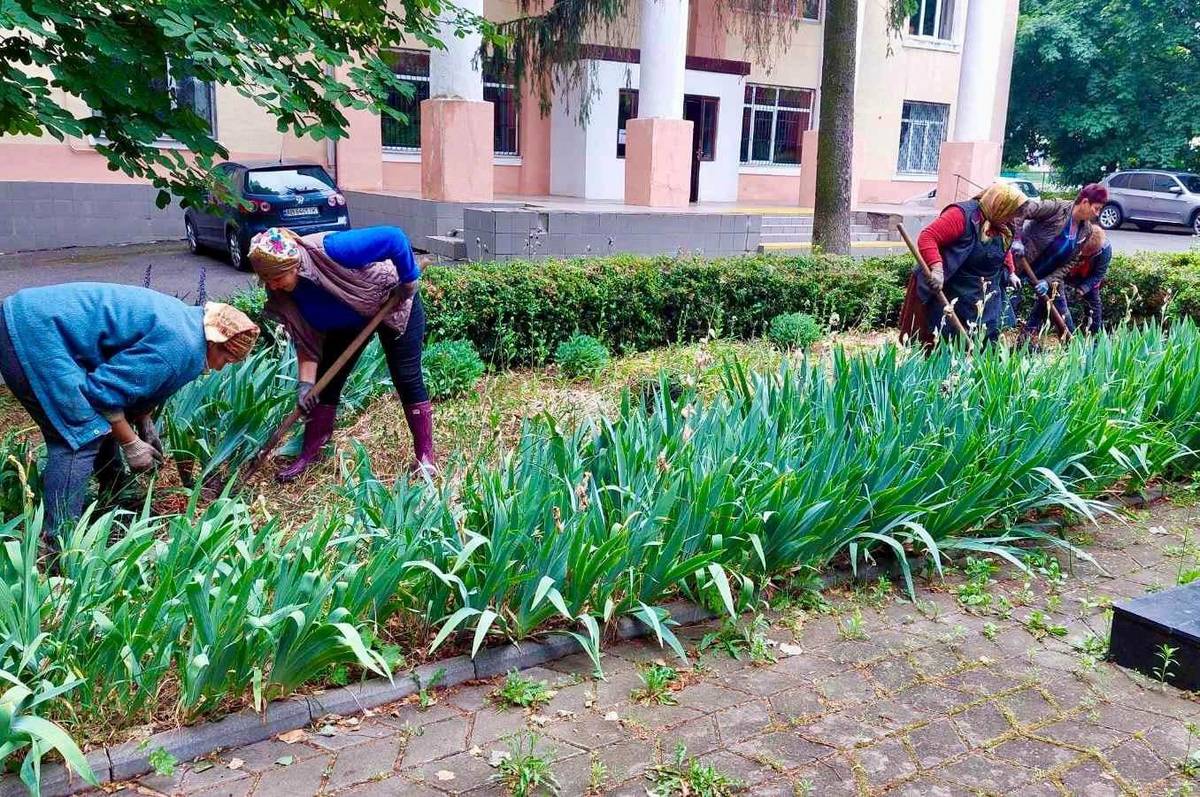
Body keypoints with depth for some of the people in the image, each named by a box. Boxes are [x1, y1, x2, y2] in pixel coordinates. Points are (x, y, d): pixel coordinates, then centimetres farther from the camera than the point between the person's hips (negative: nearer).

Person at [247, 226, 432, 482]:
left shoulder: (331, 250, -40)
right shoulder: (281, 293, -20)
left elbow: (394, 238, -37)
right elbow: (306, 336, -12)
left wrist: (408, 281, -28)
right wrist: (306, 382, -22)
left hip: (393, 302, -5)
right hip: (347, 321, 6)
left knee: (407, 379, -7)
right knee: (326, 383, 2)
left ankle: (425, 456, 2)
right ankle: (309, 455, 15)